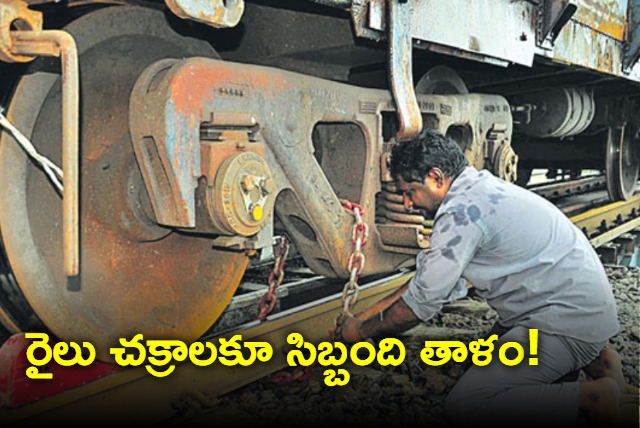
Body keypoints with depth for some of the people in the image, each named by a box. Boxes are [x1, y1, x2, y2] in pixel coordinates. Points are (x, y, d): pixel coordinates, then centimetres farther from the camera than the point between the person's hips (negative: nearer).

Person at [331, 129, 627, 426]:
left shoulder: (462, 212, -20)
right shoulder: (479, 189, 12)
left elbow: (423, 300, -13)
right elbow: (427, 278, 16)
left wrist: (362, 331, 3)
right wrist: (364, 317, 16)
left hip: (569, 321, -10)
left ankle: (591, 398, -10)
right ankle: (592, 359, 16)